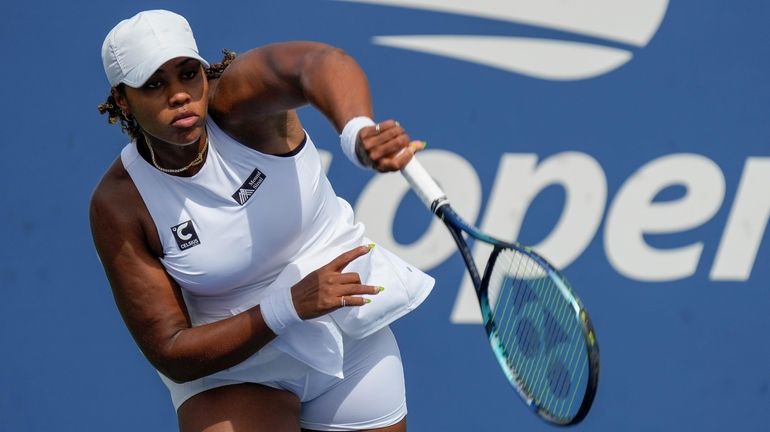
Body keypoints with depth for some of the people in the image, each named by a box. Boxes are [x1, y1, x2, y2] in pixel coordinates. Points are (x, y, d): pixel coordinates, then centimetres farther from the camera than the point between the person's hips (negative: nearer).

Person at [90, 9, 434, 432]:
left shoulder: (236, 98, -23)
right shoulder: (118, 206, -20)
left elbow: (318, 63, -47)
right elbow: (171, 355, -21)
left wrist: (358, 133, -70)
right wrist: (289, 307, -35)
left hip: (351, 339, 1)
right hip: (228, 362, -1)